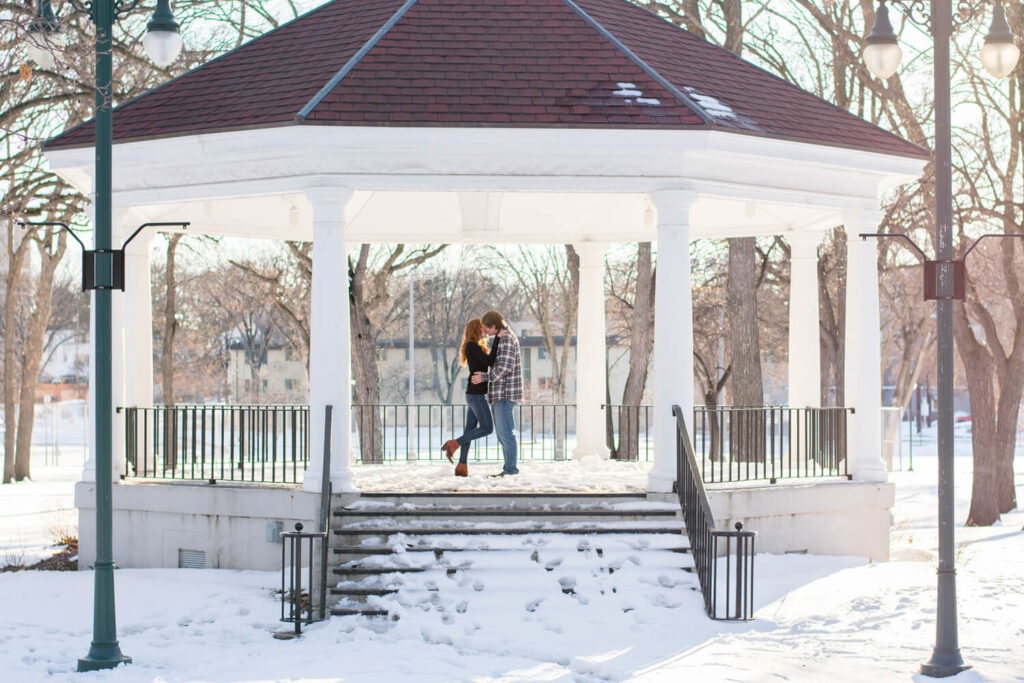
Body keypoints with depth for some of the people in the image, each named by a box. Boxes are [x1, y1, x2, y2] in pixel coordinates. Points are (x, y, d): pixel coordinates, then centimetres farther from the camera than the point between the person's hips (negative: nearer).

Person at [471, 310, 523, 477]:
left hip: (505, 394, -11)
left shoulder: (507, 339, -13)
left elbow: (505, 367, -21)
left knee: (506, 433, -10)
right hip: (498, 394, 11)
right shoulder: (500, 339, 20)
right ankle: (508, 469, 15)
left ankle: (511, 468, -10)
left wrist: (484, 377, -14)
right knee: (502, 434, 11)